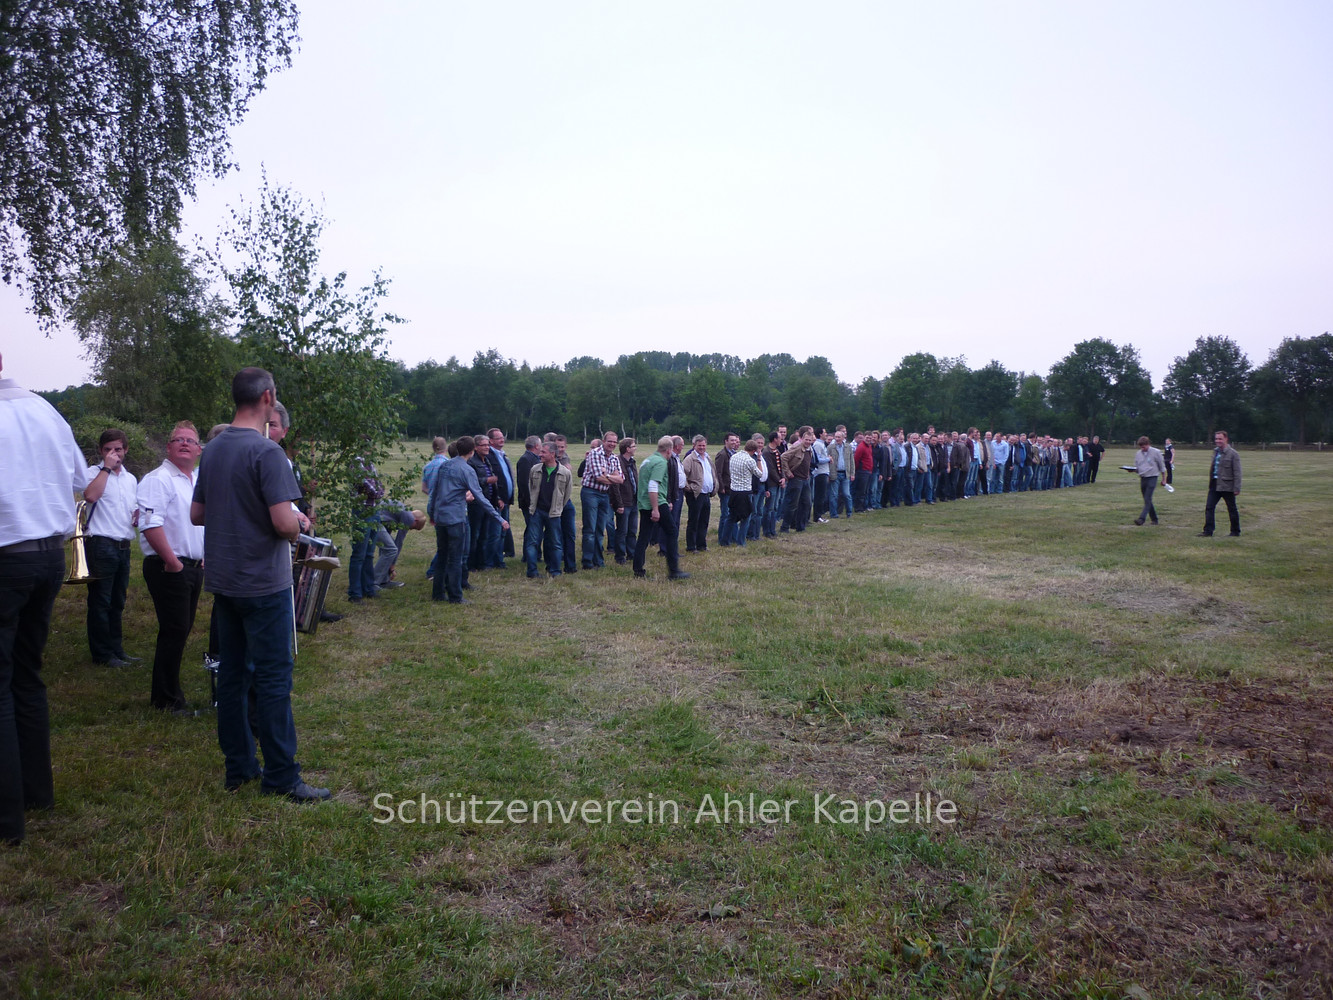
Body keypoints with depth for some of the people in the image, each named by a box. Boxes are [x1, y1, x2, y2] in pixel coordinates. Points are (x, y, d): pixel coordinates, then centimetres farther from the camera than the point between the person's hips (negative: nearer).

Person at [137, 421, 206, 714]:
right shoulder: (159, 479, -12)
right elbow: (150, 524, -22)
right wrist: (172, 561, -21)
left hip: (194, 567, 9)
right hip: (169, 568, -9)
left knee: (182, 630, 15)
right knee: (174, 632, -5)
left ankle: (168, 688, 26)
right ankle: (167, 698, 6)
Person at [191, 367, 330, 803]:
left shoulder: (213, 450, 7)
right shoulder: (266, 452, -17)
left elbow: (196, 514, 14)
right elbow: (284, 522, -24)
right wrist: (299, 523, -4)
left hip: (223, 581, 8)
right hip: (263, 583, -8)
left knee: (232, 673, 13)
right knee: (273, 678, -2)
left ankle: (238, 766, 22)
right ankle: (280, 777, 4)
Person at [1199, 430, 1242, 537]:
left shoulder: (1233, 454, -9)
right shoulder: (1215, 451, 11)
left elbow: (1237, 472, -11)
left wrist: (1237, 488, -15)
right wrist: (1210, 483, 14)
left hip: (1227, 486, -6)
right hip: (1214, 485, 6)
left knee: (1232, 510, 6)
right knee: (1209, 508, 0)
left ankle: (1235, 532, 18)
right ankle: (1208, 531, 2)